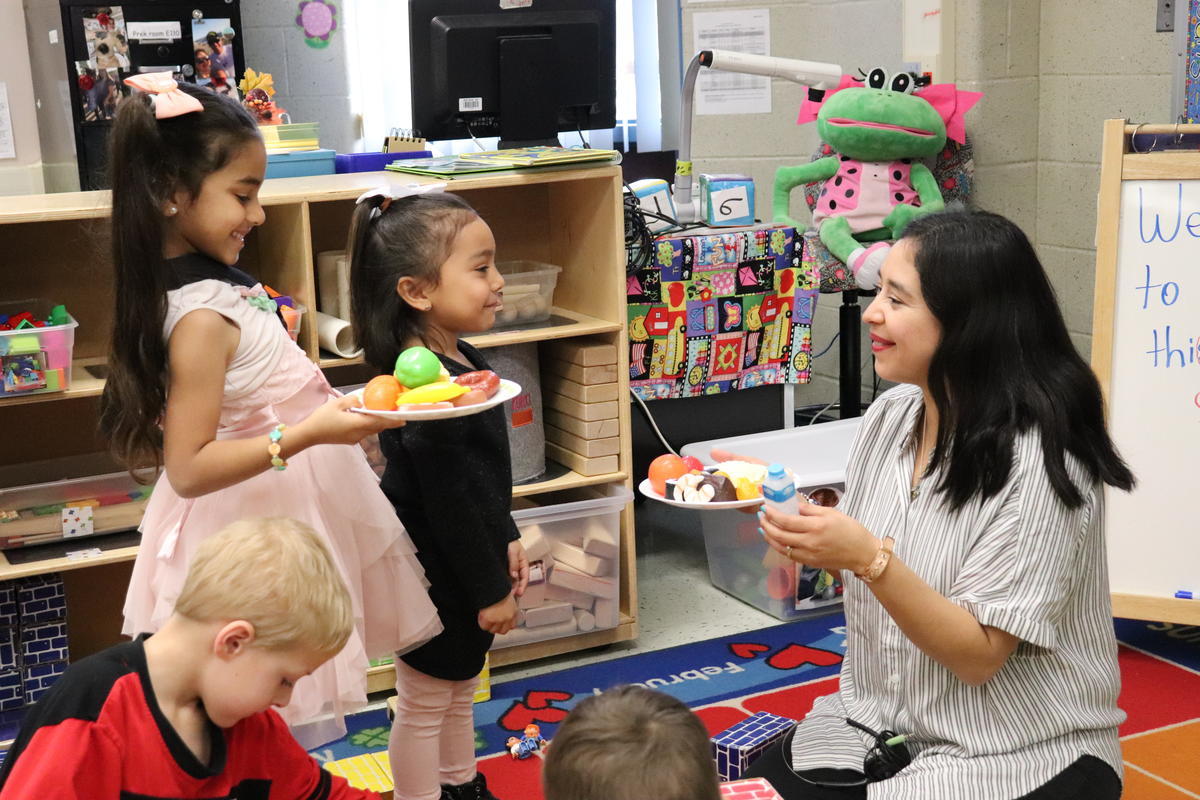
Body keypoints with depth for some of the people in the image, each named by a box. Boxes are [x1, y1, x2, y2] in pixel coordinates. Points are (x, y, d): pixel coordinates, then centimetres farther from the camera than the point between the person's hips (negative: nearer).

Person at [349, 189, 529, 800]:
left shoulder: (461, 360, 1)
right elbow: (449, 502, -26)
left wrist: (506, 542, 14)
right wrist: (489, 589, -18)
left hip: (467, 570, 10)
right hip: (435, 578, -10)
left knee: (458, 687, 27)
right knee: (424, 703, 9)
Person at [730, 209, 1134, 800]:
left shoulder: (1038, 462, -20)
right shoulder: (889, 415, 1)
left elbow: (978, 656, -19)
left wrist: (869, 558, -30)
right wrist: (796, 520, -8)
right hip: (879, 728, 6)